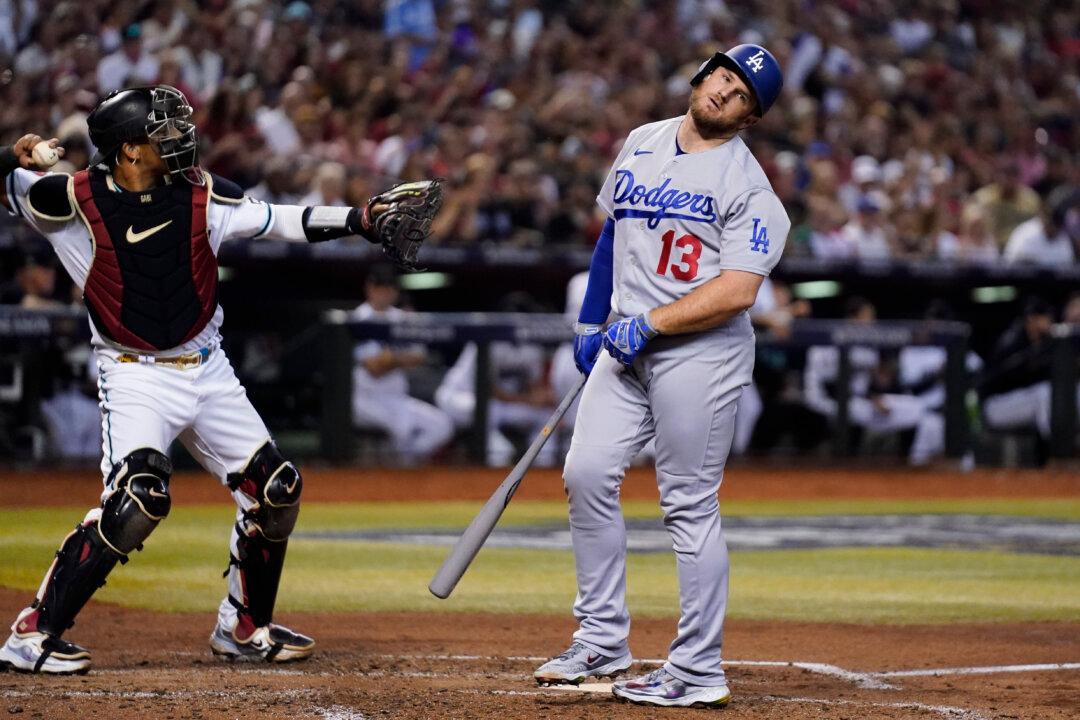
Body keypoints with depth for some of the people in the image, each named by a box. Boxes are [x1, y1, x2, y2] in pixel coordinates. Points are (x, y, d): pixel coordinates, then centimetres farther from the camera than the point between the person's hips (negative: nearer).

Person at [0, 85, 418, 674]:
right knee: (139, 497, -27)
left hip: (207, 370, 6)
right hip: (135, 376, -6)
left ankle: (244, 628, 27)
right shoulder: (75, 201, -13)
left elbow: (277, 221, 4)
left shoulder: (200, 194, -2)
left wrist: (359, 218, -7)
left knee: (277, 490, 7)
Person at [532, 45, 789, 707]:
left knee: (691, 506, -5)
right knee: (587, 474, -4)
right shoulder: (641, 145, 12)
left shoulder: (749, 186, -8)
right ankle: (603, 641, 5)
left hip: (701, 350, -6)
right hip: (627, 342, 6)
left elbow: (737, 290, -17)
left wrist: (649, 324, -20)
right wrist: (590, 321, 20)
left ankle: (699, 670, 0)